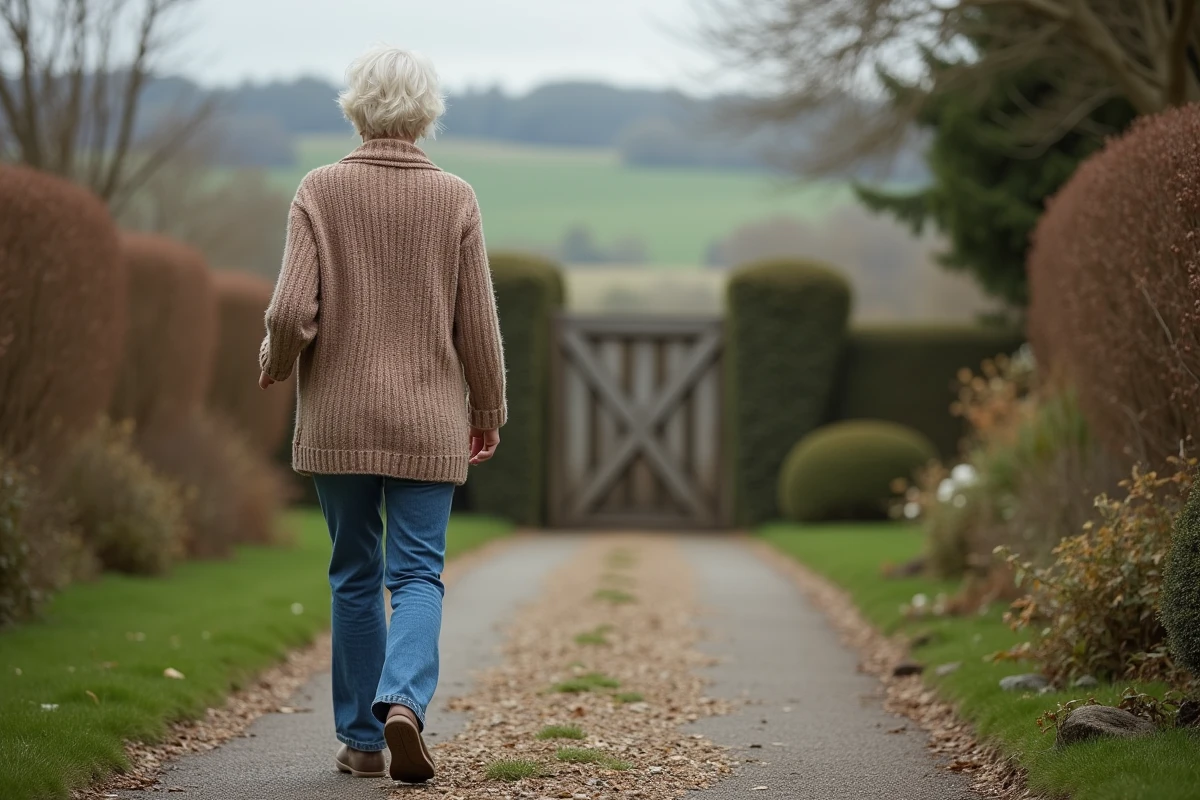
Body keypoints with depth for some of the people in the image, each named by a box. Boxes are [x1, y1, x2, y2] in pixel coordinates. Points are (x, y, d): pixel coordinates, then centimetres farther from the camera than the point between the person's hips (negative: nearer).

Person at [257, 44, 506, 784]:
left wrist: (274, 362, 10)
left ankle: (362, 738, 16)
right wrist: (489, 410, 11)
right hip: (428, 424, -1)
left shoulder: (321, 192, -6)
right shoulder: (455, 199, -4)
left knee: (355, 576, 12)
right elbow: (478, 322, -2)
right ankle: (405, 701, -20)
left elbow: (292, 313, -12)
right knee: (418, 573, 4)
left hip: (338, 419, 1)